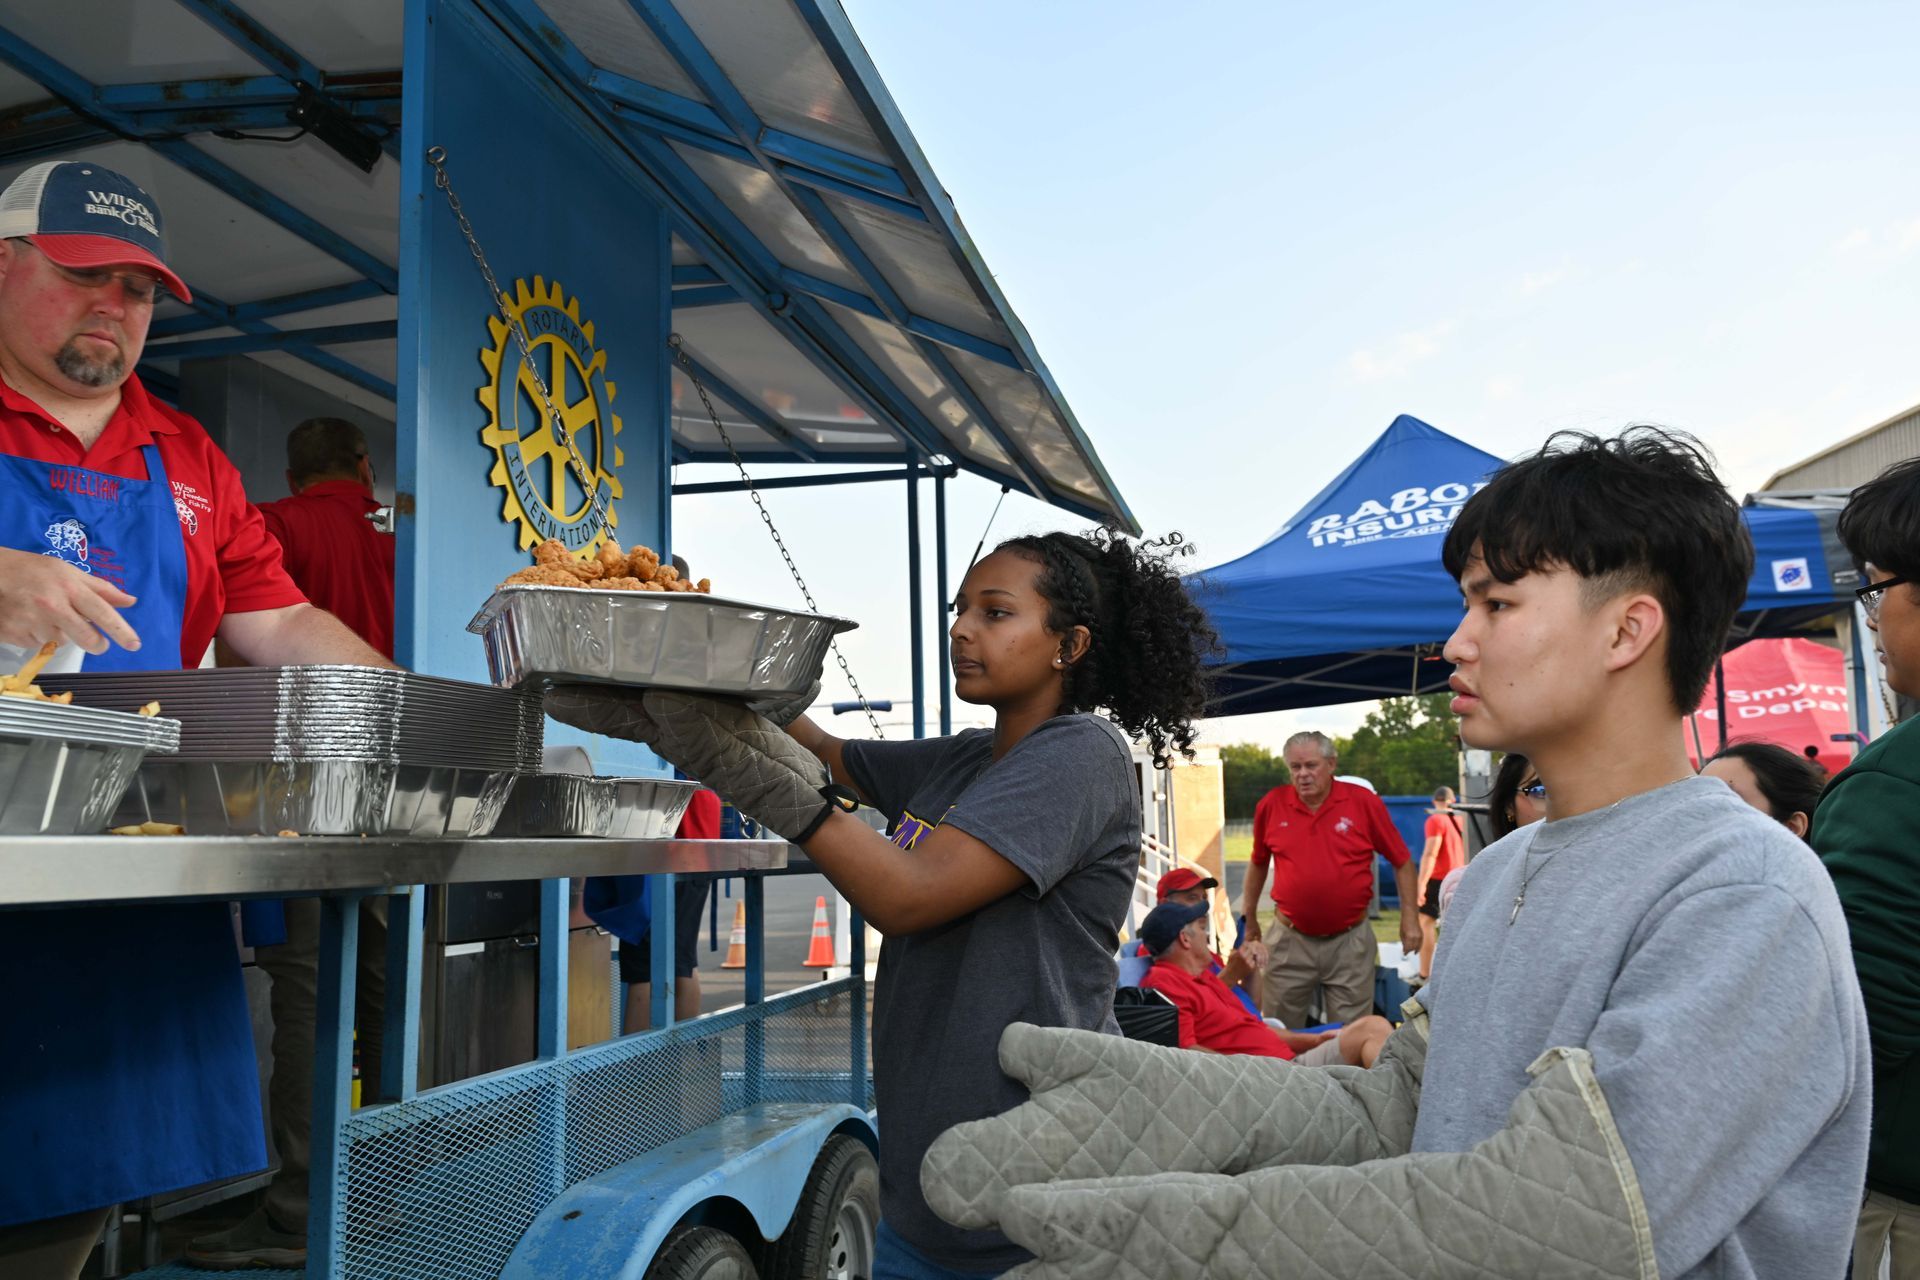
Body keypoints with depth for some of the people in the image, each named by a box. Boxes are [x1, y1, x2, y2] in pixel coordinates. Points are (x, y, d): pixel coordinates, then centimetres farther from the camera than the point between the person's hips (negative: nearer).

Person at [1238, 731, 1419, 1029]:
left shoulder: (1364, 803, -6)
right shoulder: (1271, 806, -1)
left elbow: (1402, 862, 3)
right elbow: (1258, 863, 15)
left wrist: (1409, 919, 0)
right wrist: (1250, 919, 18)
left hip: (1350, 940, -1)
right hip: (1290, 940, 1)